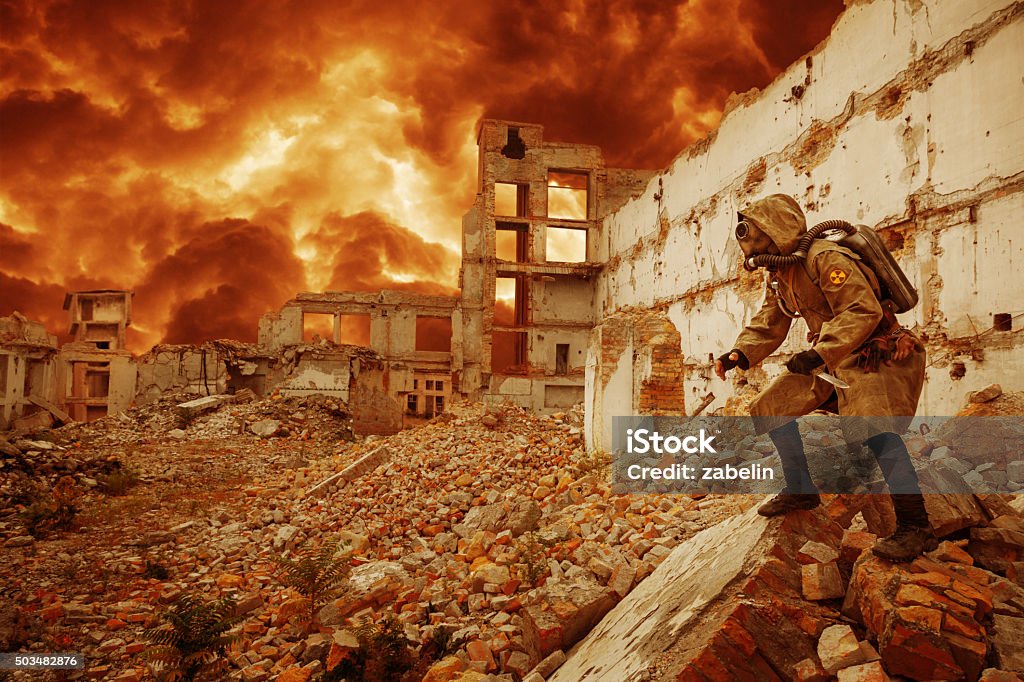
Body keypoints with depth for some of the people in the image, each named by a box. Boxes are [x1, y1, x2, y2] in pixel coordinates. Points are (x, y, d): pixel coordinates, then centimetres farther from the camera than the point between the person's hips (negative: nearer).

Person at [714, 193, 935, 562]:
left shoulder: (826, 258, -22)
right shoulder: (779, 276, 7)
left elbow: (864, 311, -31)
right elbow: (767, 325, 12)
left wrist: (819, 353, -38)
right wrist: (740, 354, -7)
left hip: (876, 354, -9)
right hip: (832, 360, 10)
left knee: (873, 425, -30)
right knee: (773, 406, 6)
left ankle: (915, 525, -21)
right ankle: (801, 490, 19)